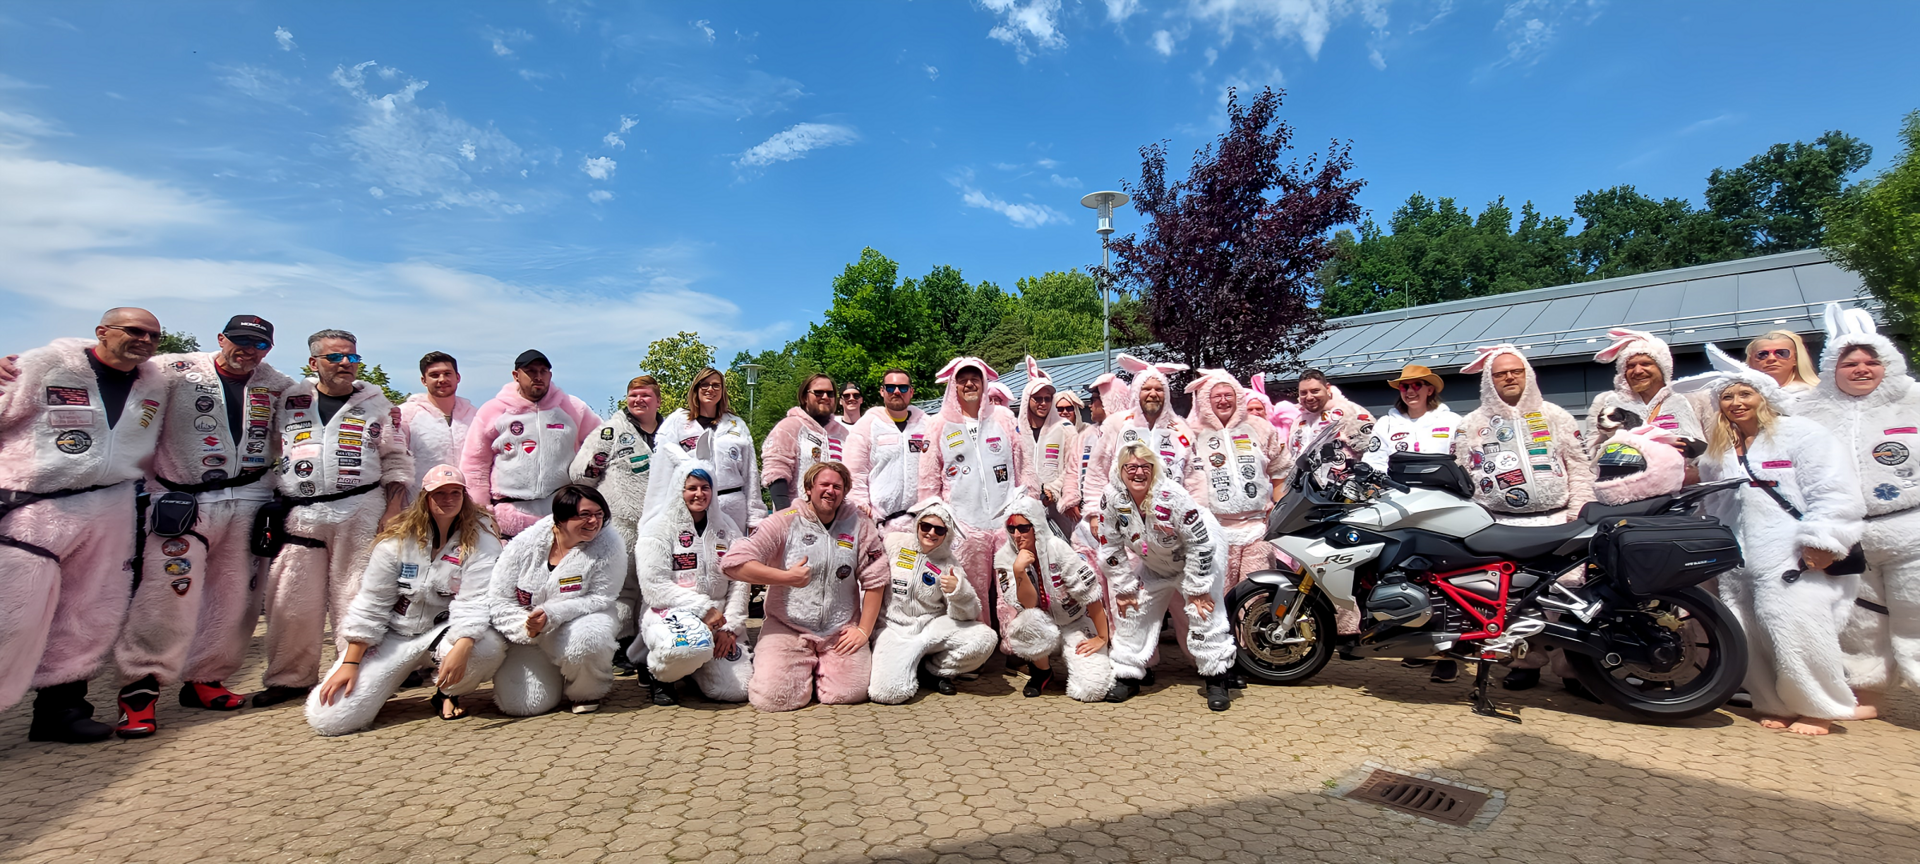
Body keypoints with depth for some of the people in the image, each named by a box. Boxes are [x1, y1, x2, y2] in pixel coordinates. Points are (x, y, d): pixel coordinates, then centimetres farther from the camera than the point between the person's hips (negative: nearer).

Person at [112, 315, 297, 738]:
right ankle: (139, 688, 0)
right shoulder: (175, 371, -1)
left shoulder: (278, 386, 9)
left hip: (249, 503, 3)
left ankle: (204, 680, 20)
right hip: (182, 502, -3)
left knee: (236, 599, 6)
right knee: (169, 594, -13)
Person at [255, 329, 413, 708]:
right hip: (297, 516, 2)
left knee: (356, 599, -2)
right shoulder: (289, 401, 12)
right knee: (291, 603, 4)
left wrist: (392, 512, -4)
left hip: (360, 514, -2)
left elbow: (397, 462, 6)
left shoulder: (377, 403, 7)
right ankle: (290, 677, 19)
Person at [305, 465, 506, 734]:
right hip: (395, 633, 1)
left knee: (489, 646, -36)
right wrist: (350, 663, -6)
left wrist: (461, 647, -36)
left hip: (445, 629, -1)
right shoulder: (398, 538, -5)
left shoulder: (480, 540, -10)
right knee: (329, 719, -12)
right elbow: (371, 603, -3)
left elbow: (475, 602, -19)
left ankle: (448, 693, -1)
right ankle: (385, 684, 23)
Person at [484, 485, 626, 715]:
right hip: (528, 636, 2)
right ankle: (553, 676, 25)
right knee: (521, 704, -13)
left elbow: (600, 598, -13)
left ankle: (588, 692, -2)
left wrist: (552, 614, -28)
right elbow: (498, 601, -6)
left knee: (587, 639, -38)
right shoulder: (524, 545, -8)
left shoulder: (608, 546, -14)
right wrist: (526, 627, -25)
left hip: (579, 624, -2)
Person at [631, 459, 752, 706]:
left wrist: (730, 627, -4)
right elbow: (654, 585, -10)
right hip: (670, 612, -4)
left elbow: (740, 581, 7)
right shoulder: (659, 528, 0)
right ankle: (660, 675, -3)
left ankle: (694, 669, 22)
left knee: (737, 690, -12)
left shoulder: (727, 529, 12)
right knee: (690, 645, -40)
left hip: (718, 619, 5)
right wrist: (703, 608, -17)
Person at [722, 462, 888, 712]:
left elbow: (874, 580, 4)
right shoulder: (785, 522, -5)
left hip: (841, 633, 2)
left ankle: (821, 669, 21)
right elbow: (733, 563, -13)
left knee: (851, 693, -13)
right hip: (787, 628, -2)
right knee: (772, 698, -16)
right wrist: (787, 577, -17)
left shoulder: (859, 526, 2)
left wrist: (863, 630, -1)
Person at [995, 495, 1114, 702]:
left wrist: (1102, 637, -15)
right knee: (1031, 622, -35)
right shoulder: (1004, 557, -11)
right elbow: (1029, 605, -19)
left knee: (1092, 689, -21)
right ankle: (1042, 671, -3)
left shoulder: (1056, 547, -19)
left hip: (1075, 624, -1)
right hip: (1043, 626, 2)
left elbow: (1090, 591, -17)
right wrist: (1018, 571, -35)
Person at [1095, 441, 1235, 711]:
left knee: (1204, 613, -12)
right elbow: (1111, 547, -8)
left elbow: (1200, 543, -25)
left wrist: (1197, 589, -21)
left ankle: (1217, 681, 3)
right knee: (1133, 613, 2)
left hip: (1199, 559, -4)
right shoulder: (1112, 498, -20)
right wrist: (1123, 588, -5)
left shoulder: (1172, 497, -32)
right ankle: (1127, 677, 15)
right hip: (1153, 565, 5)